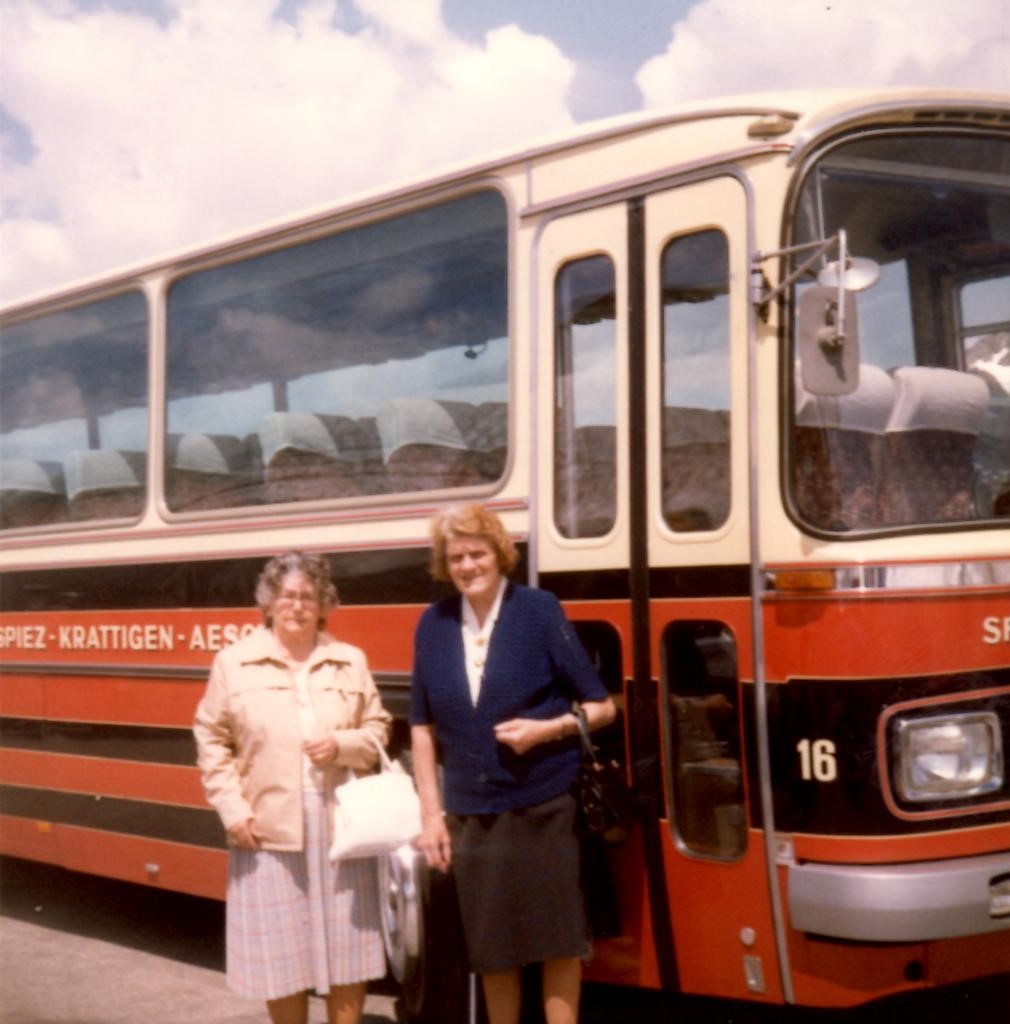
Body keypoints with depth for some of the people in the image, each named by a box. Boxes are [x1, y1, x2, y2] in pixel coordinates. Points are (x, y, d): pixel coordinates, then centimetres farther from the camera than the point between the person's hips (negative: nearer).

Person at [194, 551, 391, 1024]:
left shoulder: (351, 662, 7)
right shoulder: (233, 662, 1)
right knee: (279, 954, 5)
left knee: (348, 950, 6)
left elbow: (378, 729, 11)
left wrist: (343, 745, -10)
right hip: (269, 830, -2)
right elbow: (211, 740, 3)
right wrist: (232, 808, -6)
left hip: (341, 827, 2)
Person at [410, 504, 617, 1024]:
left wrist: (547, 728, -18)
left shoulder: (539, 611, -6)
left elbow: (601, 707, -1)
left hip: (543, 810, -3)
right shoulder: (434, 624, 3)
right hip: (470, 815, 3)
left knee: (556, 940, 4)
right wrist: (431, 813, 4)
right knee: (490, 948, 12)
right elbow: (423, 726, 9)